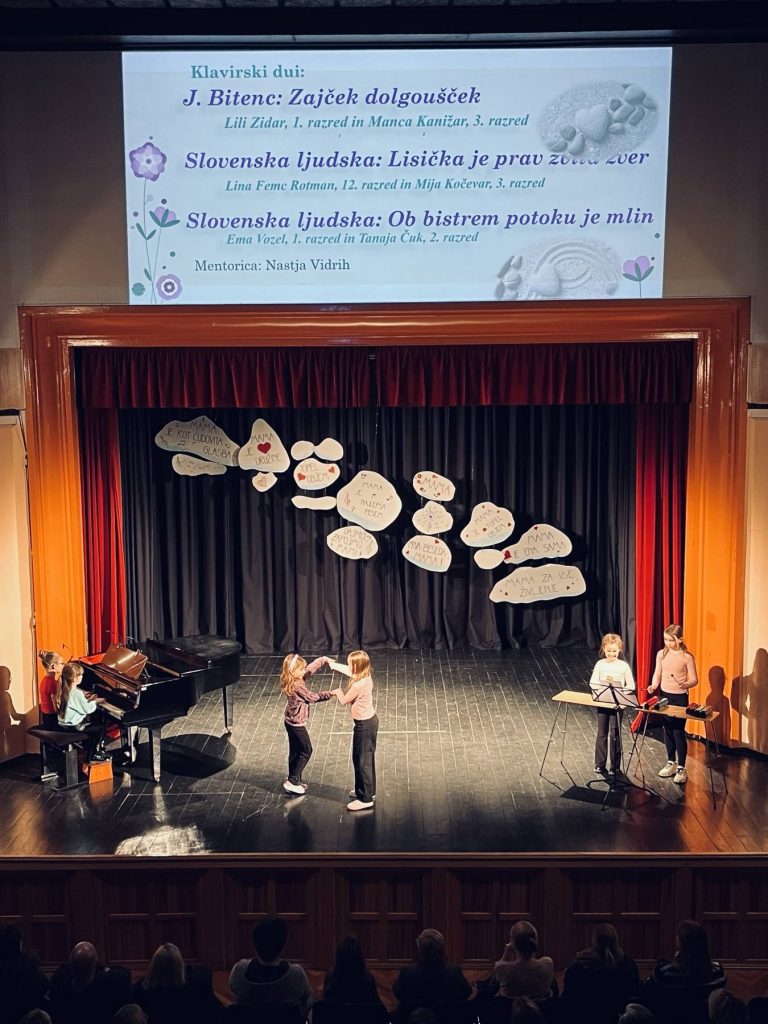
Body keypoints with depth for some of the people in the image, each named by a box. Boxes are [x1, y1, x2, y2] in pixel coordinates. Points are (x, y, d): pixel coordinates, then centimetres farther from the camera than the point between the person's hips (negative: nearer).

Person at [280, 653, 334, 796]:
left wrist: (325, 659, -5)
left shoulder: (298, 678, -2)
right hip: (297, 724, -9)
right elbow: (312, 698, -19)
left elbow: (312, 667, 4)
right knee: (306, 751, 5)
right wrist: (329, 694, -13)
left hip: (291, 722, 9)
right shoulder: (297, 686, -27)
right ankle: (292, 781, 7)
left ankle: (293, 781, 26)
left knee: (295, 751, 17)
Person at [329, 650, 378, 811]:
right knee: (366, 758, 22)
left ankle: (365, 798, 8)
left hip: (364, 725, -10)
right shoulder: (366, 676, -2)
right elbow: (347, 670, 17)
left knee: (362, 761, 0)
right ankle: (368, 790, 35)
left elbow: (343, 700, -12)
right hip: (370, 720, 10)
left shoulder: (358, 685, -28)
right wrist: (331, 663, 24)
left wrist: (338, 690, 7)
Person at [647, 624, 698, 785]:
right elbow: (657, 674, 7)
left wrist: (685, 684, -31)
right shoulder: (661, 654, 1)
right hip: (664, 696, 5)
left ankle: (681, 769, 7)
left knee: (678, 732, -3)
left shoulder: (687, 657, -11)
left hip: (680, 698, -5)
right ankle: (671, 763, 28)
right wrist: (654, 686, -12)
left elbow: (694, 680, -10)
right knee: (667, 731, 13)